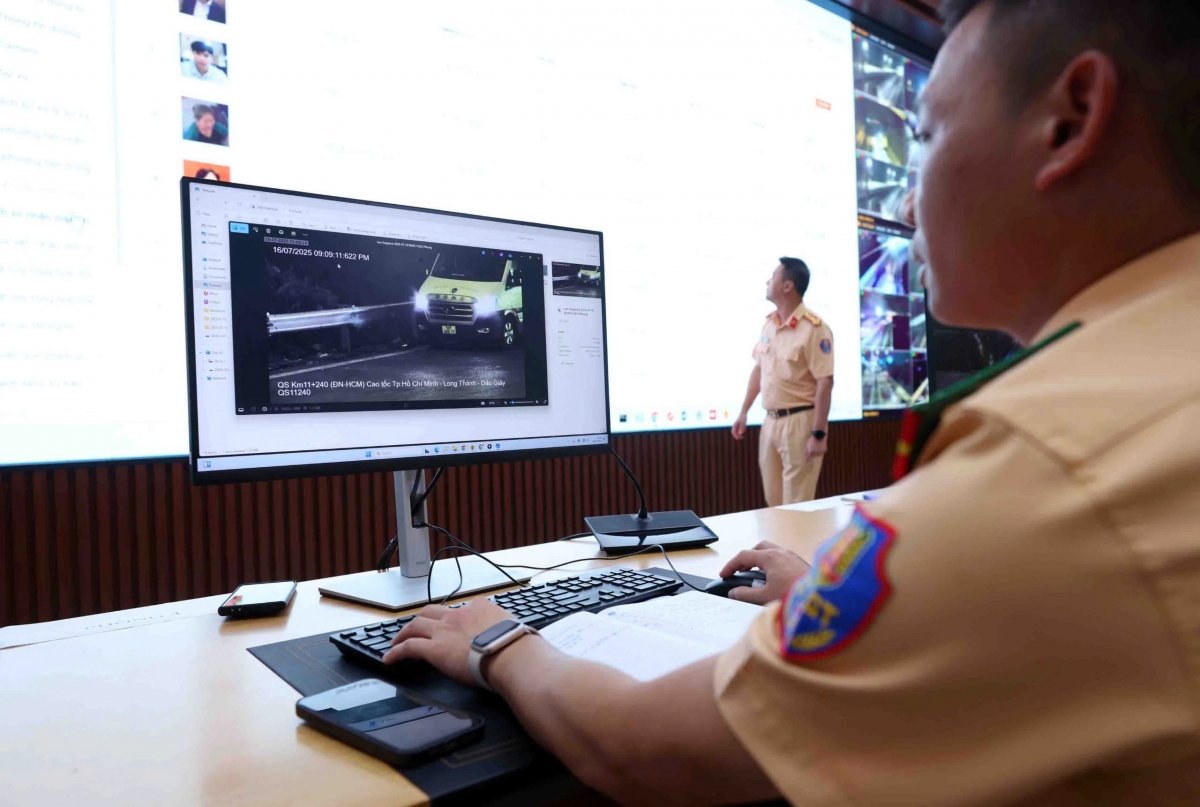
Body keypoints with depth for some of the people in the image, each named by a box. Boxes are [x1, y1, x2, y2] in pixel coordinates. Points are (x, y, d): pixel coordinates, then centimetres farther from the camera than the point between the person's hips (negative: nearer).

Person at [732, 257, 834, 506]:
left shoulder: (813, 328, -16)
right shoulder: (769, 323, 7)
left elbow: (825, 384, -17)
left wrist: (819, 434, -19)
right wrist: (744, 412, 16)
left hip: (800, 421, -7)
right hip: (771, 420, 7)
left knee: (797, 505, 1)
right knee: (773, 499, 16)